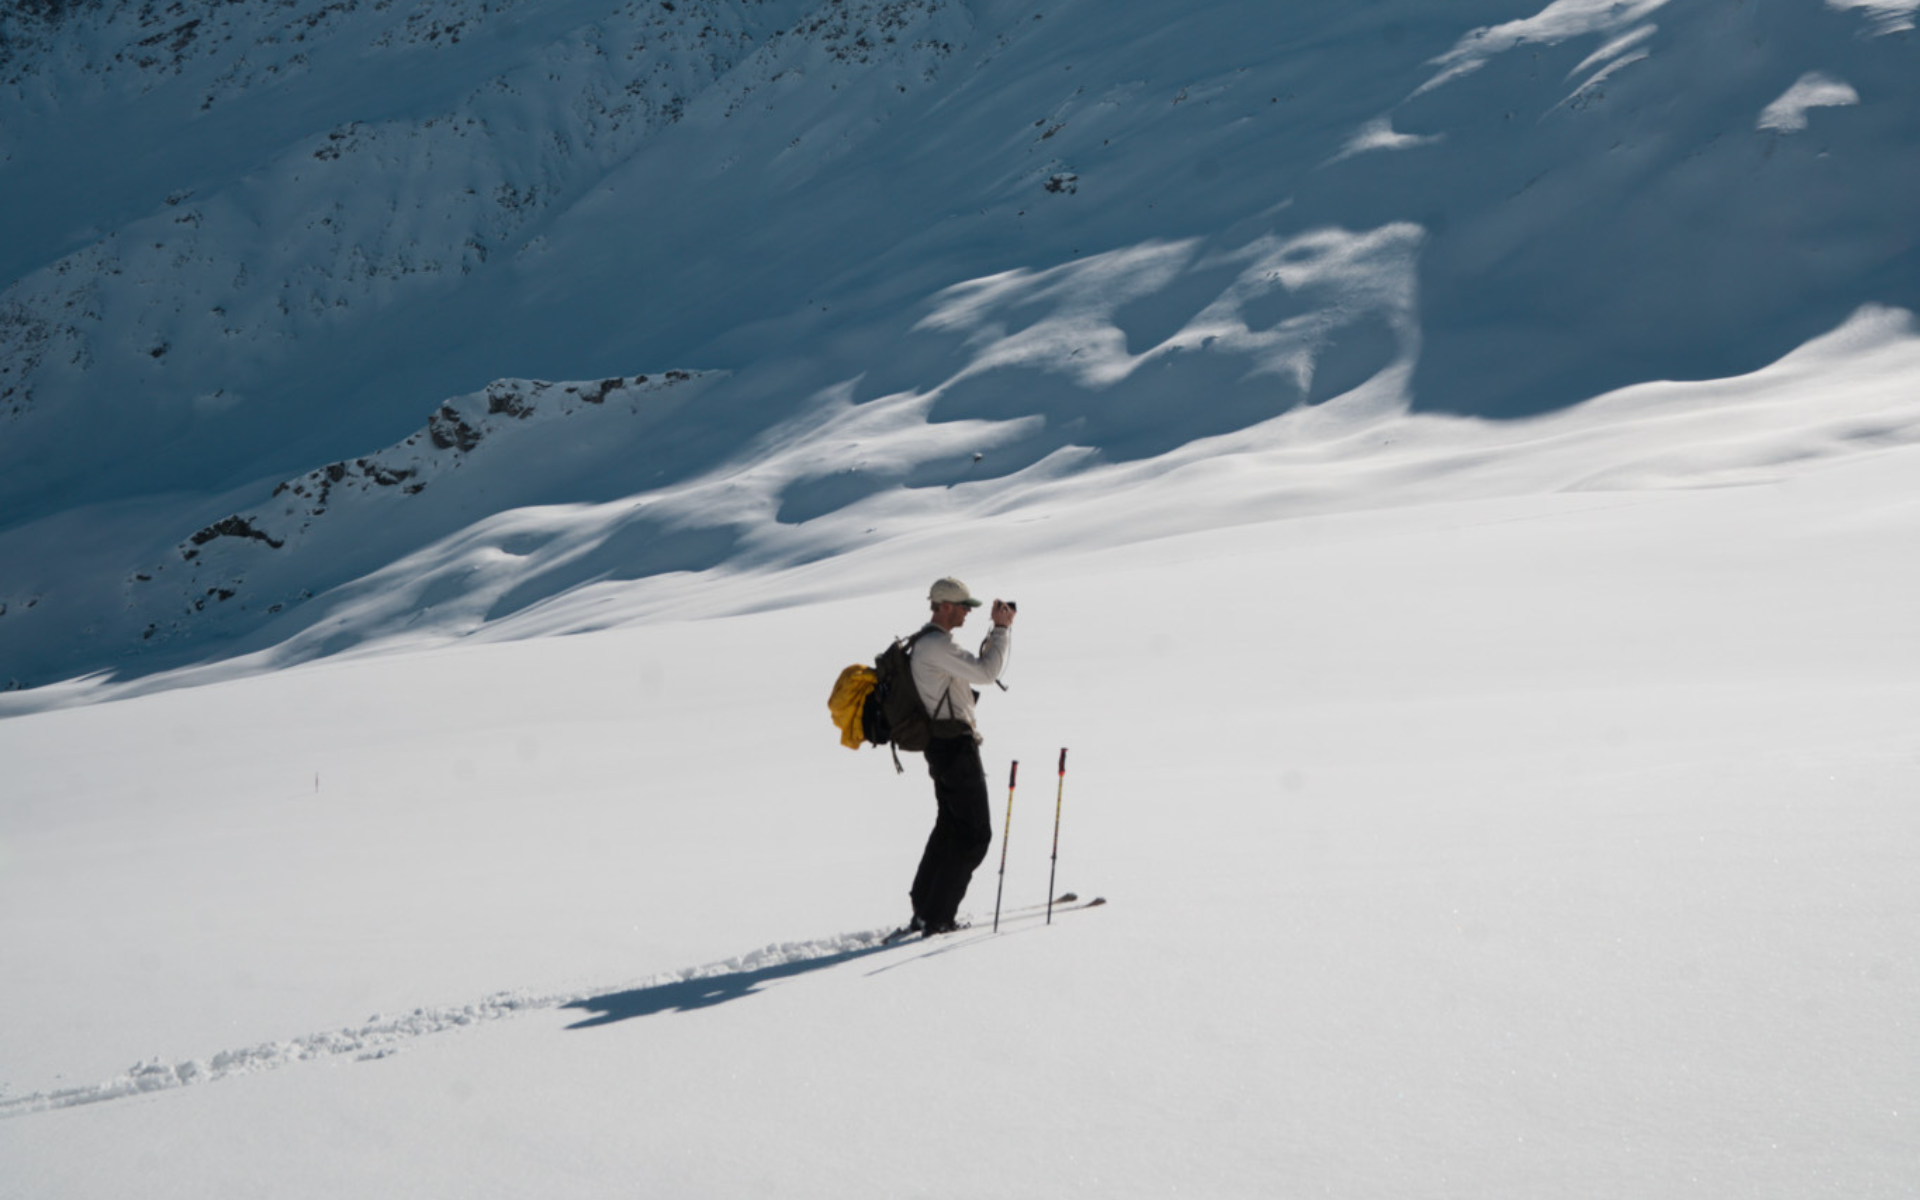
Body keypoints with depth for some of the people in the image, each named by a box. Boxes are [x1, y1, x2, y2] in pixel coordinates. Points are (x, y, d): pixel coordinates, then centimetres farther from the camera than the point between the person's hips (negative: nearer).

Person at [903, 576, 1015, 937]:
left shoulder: (929, 643, 17)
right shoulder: (936, 645, -18)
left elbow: (977, 665, 24)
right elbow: (985, 672, -23)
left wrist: (998, 630, 13)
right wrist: (1002, 629, -12)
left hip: (941, 747, 11)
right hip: (957, 747, -11)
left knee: (950, 826, 20)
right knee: (975, 833, -5)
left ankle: (922, 913, 23)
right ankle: (938, 918, -4)